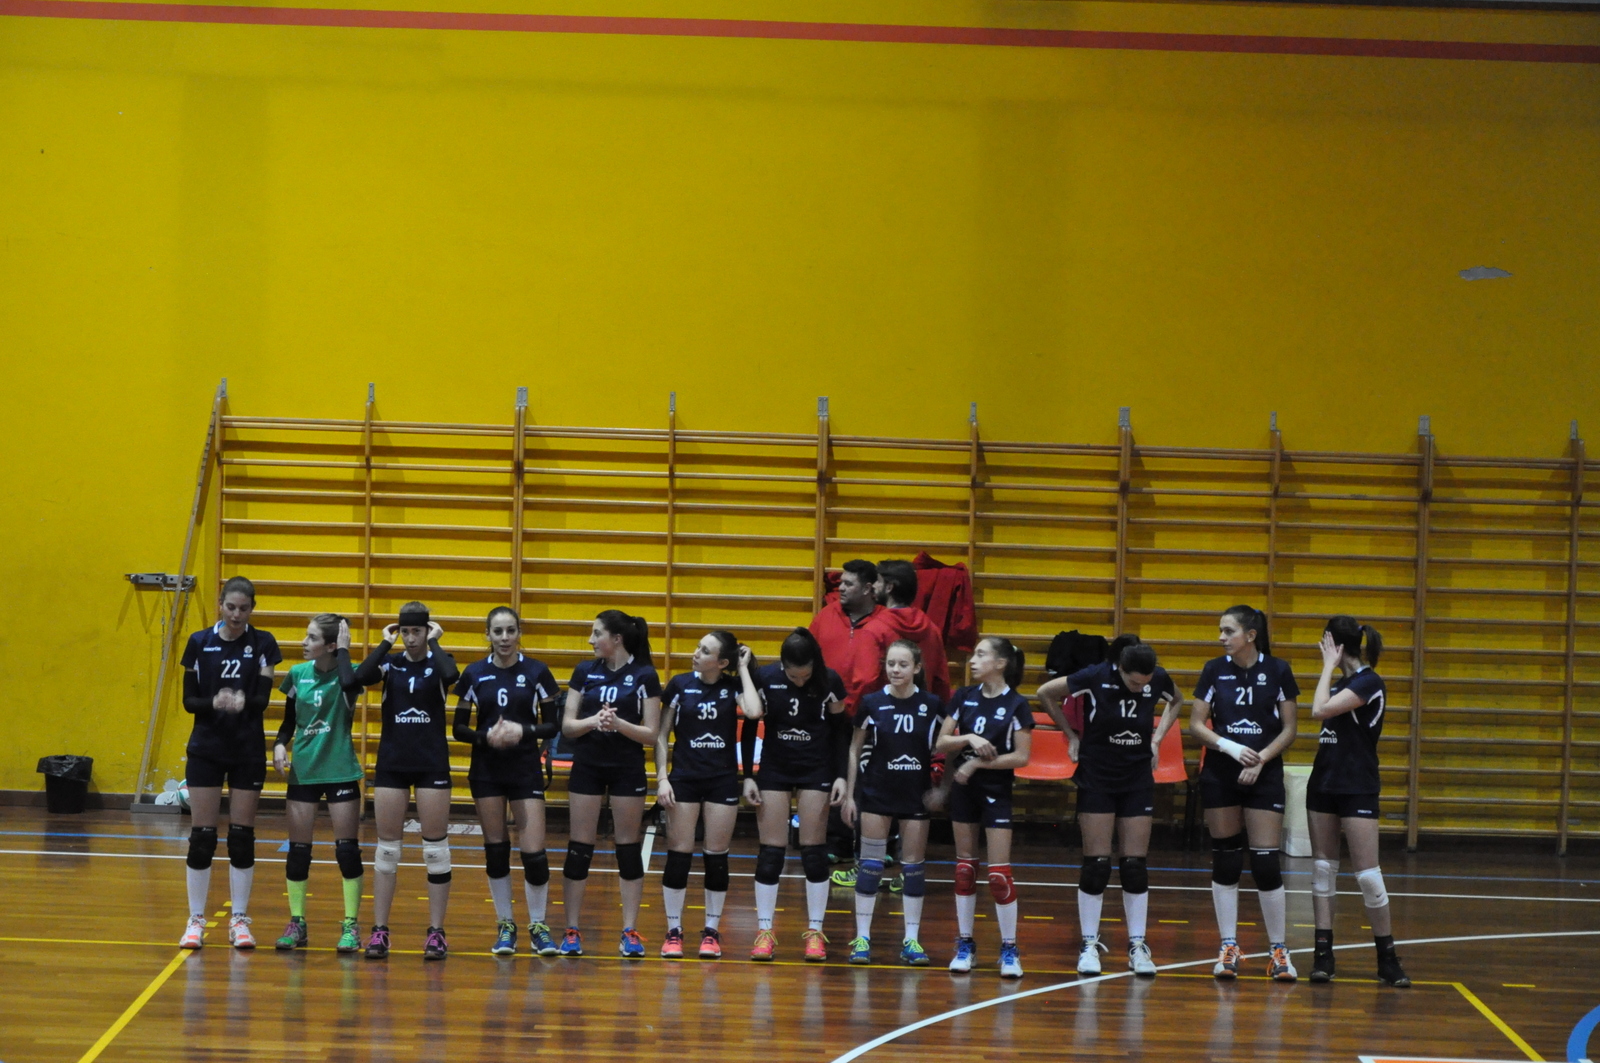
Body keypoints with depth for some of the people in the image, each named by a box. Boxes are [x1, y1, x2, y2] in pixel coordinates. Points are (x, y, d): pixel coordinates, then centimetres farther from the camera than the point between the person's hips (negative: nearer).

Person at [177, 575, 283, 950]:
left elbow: (263, 700, -8)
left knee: (242, 835, 2)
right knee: (201, 836, -1)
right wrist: (214, 703, -21)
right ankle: (196, 921, 7)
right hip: (206, 749, 0)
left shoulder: (263, 644, -1)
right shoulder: (200, 643, 0)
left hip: (248, 751, 0)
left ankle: (239, 920, 12)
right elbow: (189, 700, 0)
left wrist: (244, 701, -30)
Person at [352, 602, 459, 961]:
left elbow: (451, 675, -25)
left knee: (435, 847, 0)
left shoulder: (438, 661, 0)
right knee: (387, 847, 3)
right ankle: (379, 930, 6)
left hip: (432, 765, -2)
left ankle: (436, 931, 5)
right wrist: (386, 642, -10)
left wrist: (434, 642, -12)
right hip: (391, 763, 2)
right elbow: (362, 676, -18)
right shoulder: (390, 662, 3)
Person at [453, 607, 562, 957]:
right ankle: (505, 925, 16)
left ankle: (538, 926, 7)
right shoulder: (474, 674, 2)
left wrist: (524, 731, -17)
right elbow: (459, 728, 3)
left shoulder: (536, 672, -1)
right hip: (486, 770, 1)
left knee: (533, 852, -8)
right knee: (495, 850, 4)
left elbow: (553, 725, 1)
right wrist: (486, 736, -16)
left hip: (526, 770, -1)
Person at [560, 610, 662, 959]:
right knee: (579, 848, 1)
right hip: (587, 766, 3)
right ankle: (572, 933, 6)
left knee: (629, 848, 1)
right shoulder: (585, 671, 5)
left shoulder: (644, 676, -5)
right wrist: (593, 721, -17)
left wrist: (619, 723, -23)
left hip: (627, 769, -2)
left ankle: (630, 933, 7)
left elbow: (651, 734, -6)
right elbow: (567, 726, 2)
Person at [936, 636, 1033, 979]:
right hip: (963, 789, 4)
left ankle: (1009, 949, 1)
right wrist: (968, 739, -16)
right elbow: (941, 743, 3)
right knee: (965, 867, 8)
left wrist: (979, 762, -16)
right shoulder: (963, 697, 3)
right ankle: (965, 944, 16)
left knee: (999, 871, -7)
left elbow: (1022, 757, -11)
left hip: (996, 792, -4)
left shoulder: (1016, 705, -8)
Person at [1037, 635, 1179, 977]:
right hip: (1096, 778, -2)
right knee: (1096, 865, -3)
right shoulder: (1096, 677, -18)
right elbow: (1045, 694, -4)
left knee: (1135, 866, 2)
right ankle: (1090, 945, 6)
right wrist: (1071, 735, -2)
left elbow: (1174, 702, 16)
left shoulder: (1159, 680, -9)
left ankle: (1137, 946, 9)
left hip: (1138, 780, 2)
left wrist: (1157, 737, 4)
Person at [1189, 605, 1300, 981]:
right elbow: (1196, 725, 1)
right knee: (1225, 862, 4)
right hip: (1219, 776, 2)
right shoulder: (1215, 670, 1)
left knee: (1266, 863, -6)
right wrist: (1230, 747, -14)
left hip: (1264, 776, -2)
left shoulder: (1277, 671, -2)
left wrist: (1261, 759, -13)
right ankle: (1228, 947, 12)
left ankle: (1278, 950, 5)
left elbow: (1289, 730, 0)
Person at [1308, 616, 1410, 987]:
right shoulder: (1340, 682, 12)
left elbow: (1320, 710, -23)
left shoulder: (1368, 682, -14)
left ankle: (1388, 960, 0)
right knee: (1322, 868, 6)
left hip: (1357, 790, -9)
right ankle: (1323, 954, 8)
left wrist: (1330, 664, -15)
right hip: (1324, 784, 9)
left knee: (1368, 874, -8)